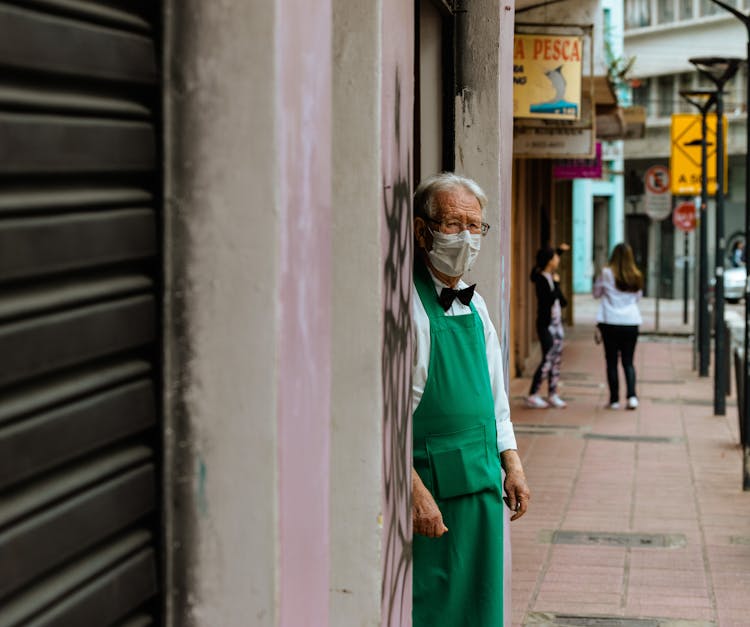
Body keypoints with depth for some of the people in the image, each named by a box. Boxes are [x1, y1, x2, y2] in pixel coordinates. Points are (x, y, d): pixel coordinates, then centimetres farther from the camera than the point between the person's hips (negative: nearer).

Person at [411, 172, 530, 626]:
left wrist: (511, 464, 14)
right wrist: (414, 490, -21)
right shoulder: (408, 304, -13)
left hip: (483, 482, 8)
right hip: (430, 487, -8)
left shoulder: (474, 305, 13)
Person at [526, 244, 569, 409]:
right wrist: (556, 284, -13)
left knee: (557, 360, 9)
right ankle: (532, 396, -6)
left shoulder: (551, 277, 10)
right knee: (547, 360, -10)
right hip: (546, 324, -9)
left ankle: (552, 395, 14)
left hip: (556, 323, 9)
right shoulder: (540, 279, -14)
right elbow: (550, 300, -23)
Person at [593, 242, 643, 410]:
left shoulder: (606, 273, -7)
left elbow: (596, 293, 7)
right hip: (631, 322, 2)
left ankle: (614, 400, 7)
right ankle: (632, 396, -7)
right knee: (628, 361, 9)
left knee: (612, 361, 6)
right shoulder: (636, 277, 2)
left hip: (610, 322, -2)